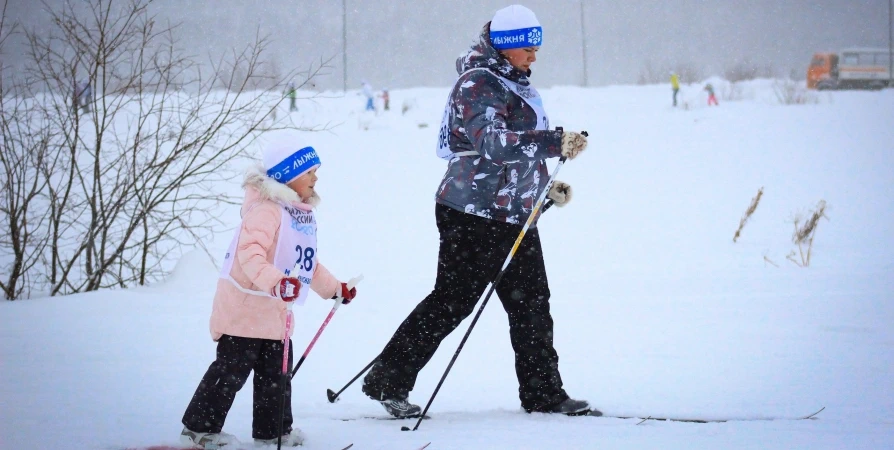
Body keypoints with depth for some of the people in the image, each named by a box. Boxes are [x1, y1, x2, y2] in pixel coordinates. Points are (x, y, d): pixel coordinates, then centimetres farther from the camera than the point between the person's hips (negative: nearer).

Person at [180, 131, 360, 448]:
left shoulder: (302, 213, 12)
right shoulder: (266, 209, -20)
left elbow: (305, 262, 24)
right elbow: (250, 255, -33)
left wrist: (334, 288, 23)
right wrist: (276, 282, -47)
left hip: (274, 309, 9)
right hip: (244, 305, -9)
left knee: (276, 370, 15)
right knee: (231, 369, -6)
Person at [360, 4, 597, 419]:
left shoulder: (514, 84, 17)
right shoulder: (477, 83, -14)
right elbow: (491, 142, -28)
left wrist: (546, 187, 17)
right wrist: (555, 143, -33)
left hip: (515, 215, 9)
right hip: (475, 214, -9)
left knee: (531, 303, 9)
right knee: (451, 301, -6)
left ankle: (543, 393, 16)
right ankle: (387, 381, 2)